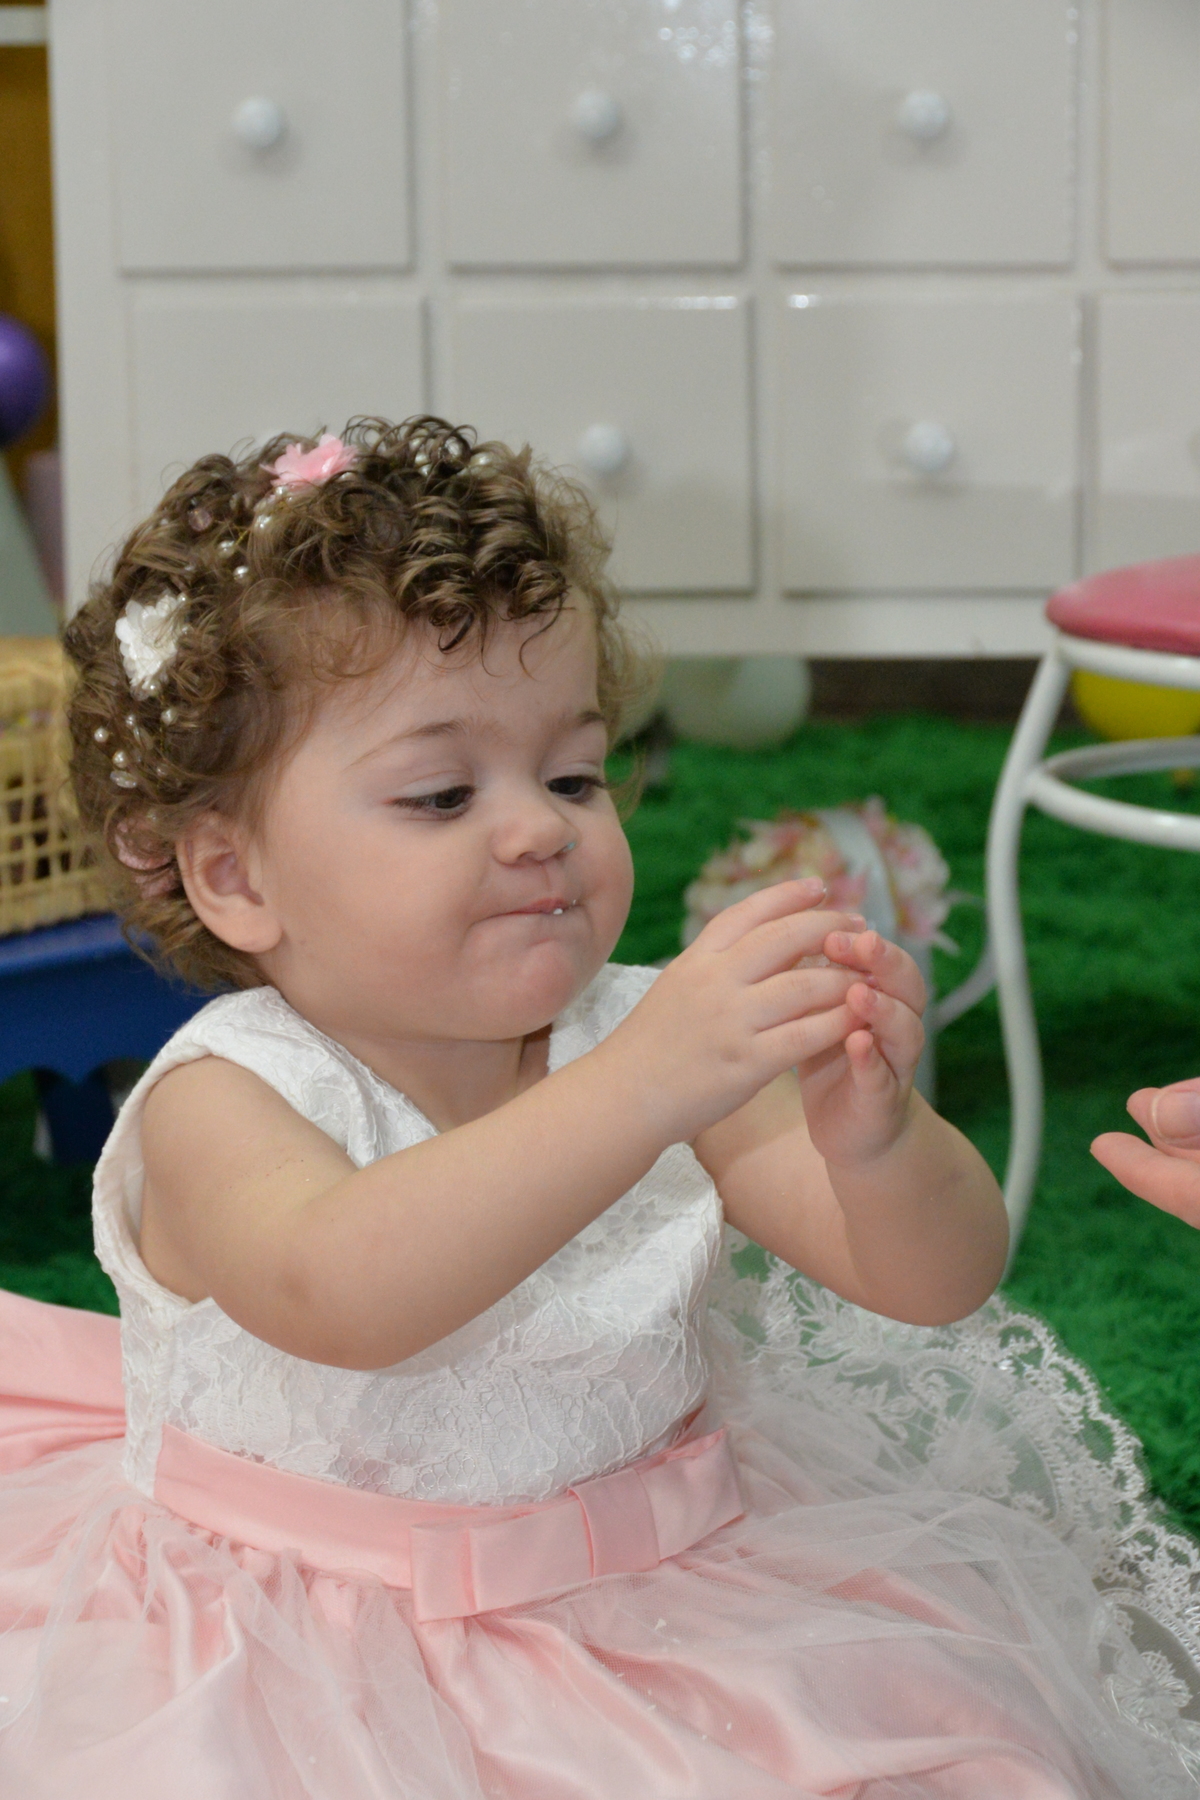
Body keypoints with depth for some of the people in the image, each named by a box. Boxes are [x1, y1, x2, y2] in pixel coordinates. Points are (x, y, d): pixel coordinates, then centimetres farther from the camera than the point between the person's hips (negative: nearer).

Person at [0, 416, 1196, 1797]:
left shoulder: (658, 1048, -4)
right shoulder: (226, 1100, -16)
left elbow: (940, 1282, -9)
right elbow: (335, 1295, -39)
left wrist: (876, 1146, -33)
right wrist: (642, 1089, -49)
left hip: (644, 1606, 5)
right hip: (329, 1666, -4)